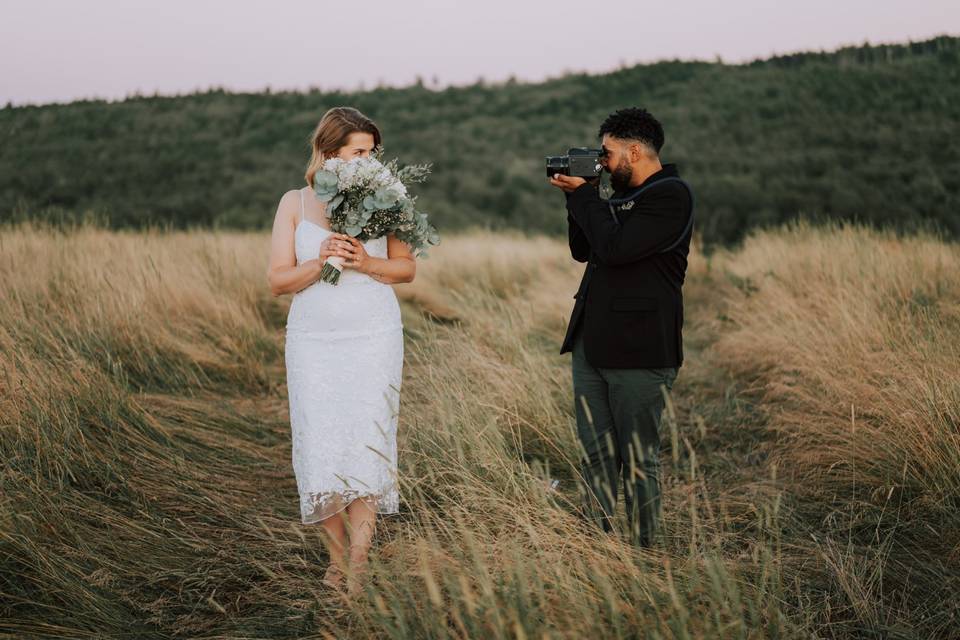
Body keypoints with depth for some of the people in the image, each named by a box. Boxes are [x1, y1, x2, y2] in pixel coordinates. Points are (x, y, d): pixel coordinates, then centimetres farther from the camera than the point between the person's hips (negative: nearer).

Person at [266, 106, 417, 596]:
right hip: (313, 339, 1)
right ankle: (337, 559, 13)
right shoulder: (295, 203, 4)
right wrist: (319, 263, -16)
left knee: (366, 441, -6)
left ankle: (358, 566, -1)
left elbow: (407, 267, 6)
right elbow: (277, 281, 2)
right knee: (321, 445, -1)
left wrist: (366, 262, -13)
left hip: (374, 338, -1)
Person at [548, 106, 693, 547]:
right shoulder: (623, 195, 18)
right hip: (591, 343, 9)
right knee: (595, 453, 11)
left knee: (639, 458, 0)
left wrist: (583, 195, -8)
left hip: (638, 349, -9)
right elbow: (582, 250, 22)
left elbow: (615, 248, -21)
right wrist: (580, 197, 9)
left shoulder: (670, 196, -11)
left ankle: (641, 553, 9)